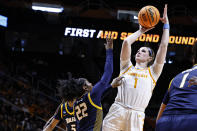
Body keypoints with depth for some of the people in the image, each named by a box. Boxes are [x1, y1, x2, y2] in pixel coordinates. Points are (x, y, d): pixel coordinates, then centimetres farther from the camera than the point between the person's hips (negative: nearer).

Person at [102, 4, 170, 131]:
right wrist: (141, 31, 24)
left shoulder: (152, 72, 18)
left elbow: (164, 46, 14)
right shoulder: (127, 67, 21)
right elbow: (126, 42, 11)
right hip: (117, 110, 1)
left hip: (136, 115, -1)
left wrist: (166, 24, 19)